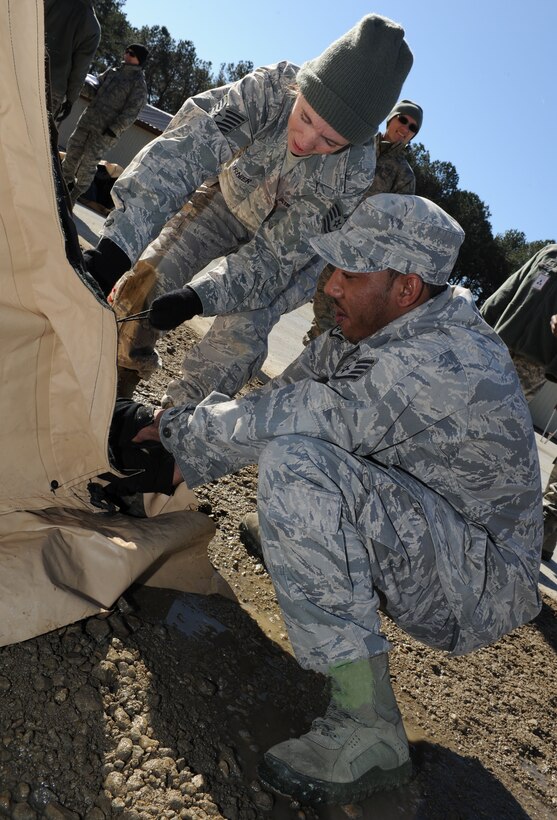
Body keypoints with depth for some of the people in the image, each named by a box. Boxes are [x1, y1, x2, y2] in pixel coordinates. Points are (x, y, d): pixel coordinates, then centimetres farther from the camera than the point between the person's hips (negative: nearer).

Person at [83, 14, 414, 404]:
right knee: (149, 277, -7)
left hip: (294, 243, -2)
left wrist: (198, 298, -43)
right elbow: (183, 152, -42)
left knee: (241, 333, -19)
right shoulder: (270, 88, -33)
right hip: (228, 195, 2)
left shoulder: (353, 177, -35)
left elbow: (278, 253, -32)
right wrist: (115, 246, -52)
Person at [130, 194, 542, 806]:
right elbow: (282, 394, 4)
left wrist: (173, 427, -12)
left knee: (294, 462, -32)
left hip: (481, 588, -8)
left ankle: (367, 729, -23)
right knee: (293, 424, 11)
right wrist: (182, 451, -2)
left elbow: (273, 421, -29)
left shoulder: (434, 368, -30)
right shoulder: (377, 329, -1)